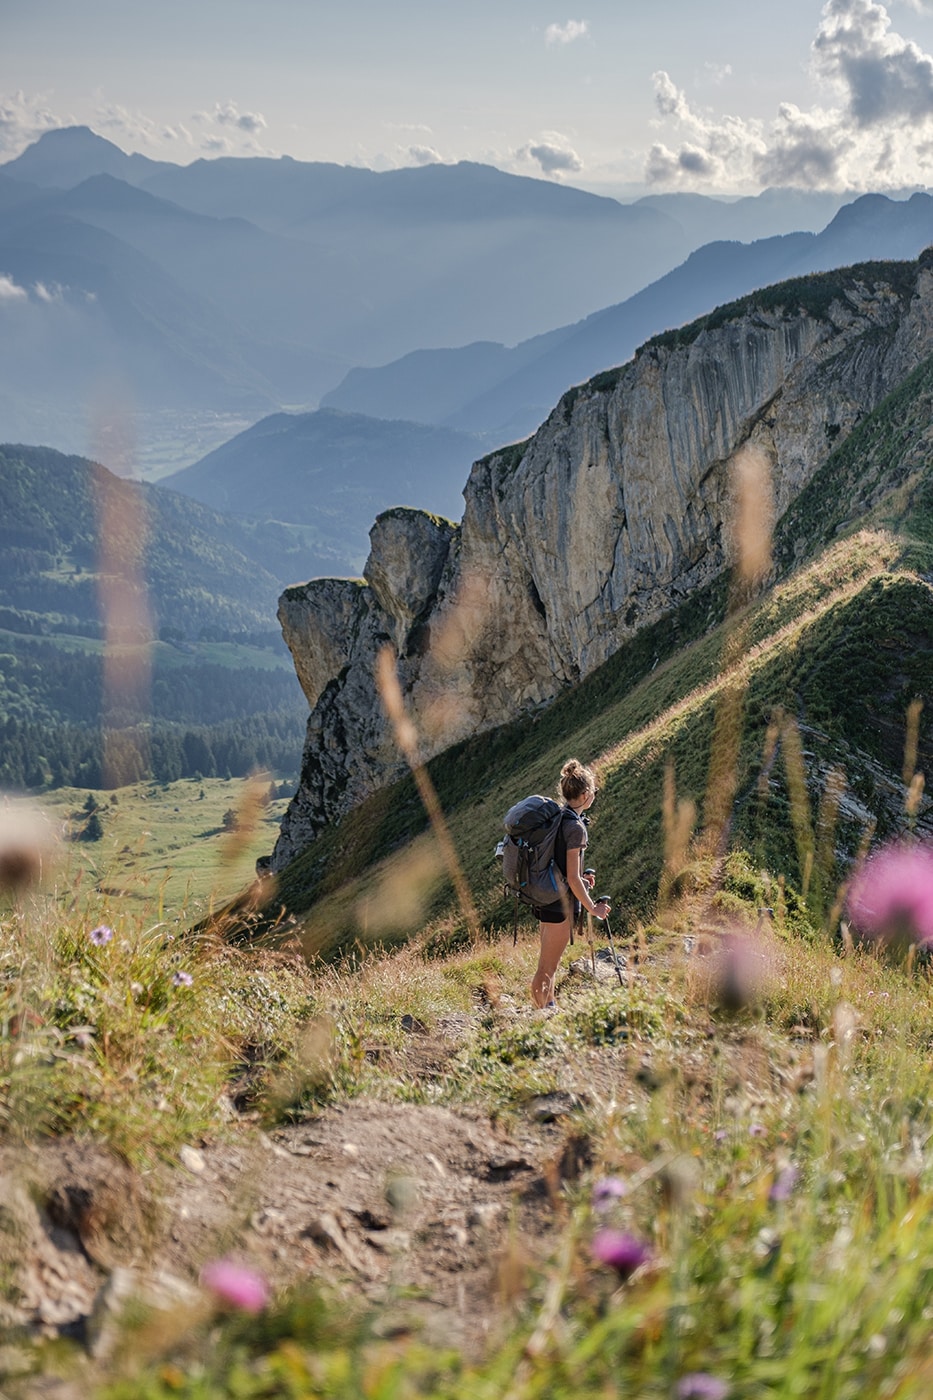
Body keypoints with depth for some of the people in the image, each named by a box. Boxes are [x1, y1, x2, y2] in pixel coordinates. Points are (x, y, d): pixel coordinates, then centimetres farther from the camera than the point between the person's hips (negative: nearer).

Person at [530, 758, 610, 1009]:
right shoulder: (575, 827, -21)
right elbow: (572, 879, -20)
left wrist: (579, 877, 18)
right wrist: (592, 908, -9)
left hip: (543, 899, 9)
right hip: (561, 904, -9)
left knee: (549, 964, 23)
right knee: (547, 968, 1)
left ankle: (549, 1008, 37)